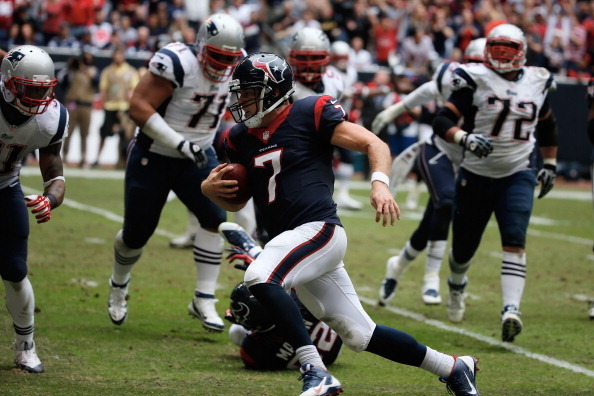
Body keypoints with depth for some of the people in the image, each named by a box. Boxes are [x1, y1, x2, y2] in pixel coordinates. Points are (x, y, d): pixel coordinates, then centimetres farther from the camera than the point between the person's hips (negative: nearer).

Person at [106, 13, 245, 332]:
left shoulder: (231, 69, -3)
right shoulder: (177, 63, -26)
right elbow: (139, 107, -28)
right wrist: (180, 144, -32)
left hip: (197, 158, 5)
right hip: (153, 158, -5)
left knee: (215, 218, -15)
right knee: (137, 233, 6)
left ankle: (203, 300, -9)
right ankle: (119, 285, 38)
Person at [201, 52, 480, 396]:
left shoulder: (310, 114, -4)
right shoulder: (242, 138, 15)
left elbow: (375, 144, -8)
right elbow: (236, 201, 25)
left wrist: (380, 183, -26)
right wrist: (211, 188, 3)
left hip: (319, 230, -7)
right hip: (291, 239, 8)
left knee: (259, 277, -31)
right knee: (359, 335, 8)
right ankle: (454, 368, 24)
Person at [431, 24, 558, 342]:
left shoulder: (537, 83, 4)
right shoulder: (476, 80, -9)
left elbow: (547, 125, 23)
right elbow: (442, 121, -16)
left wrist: (550, 164, 22)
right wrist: (465, 137, -34)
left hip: (518, 175, 1)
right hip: (476, 175, -1)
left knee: (515, 241, -20)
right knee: (464, 246, 11)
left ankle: (511, 311, -30)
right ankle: (457, 284, 46)